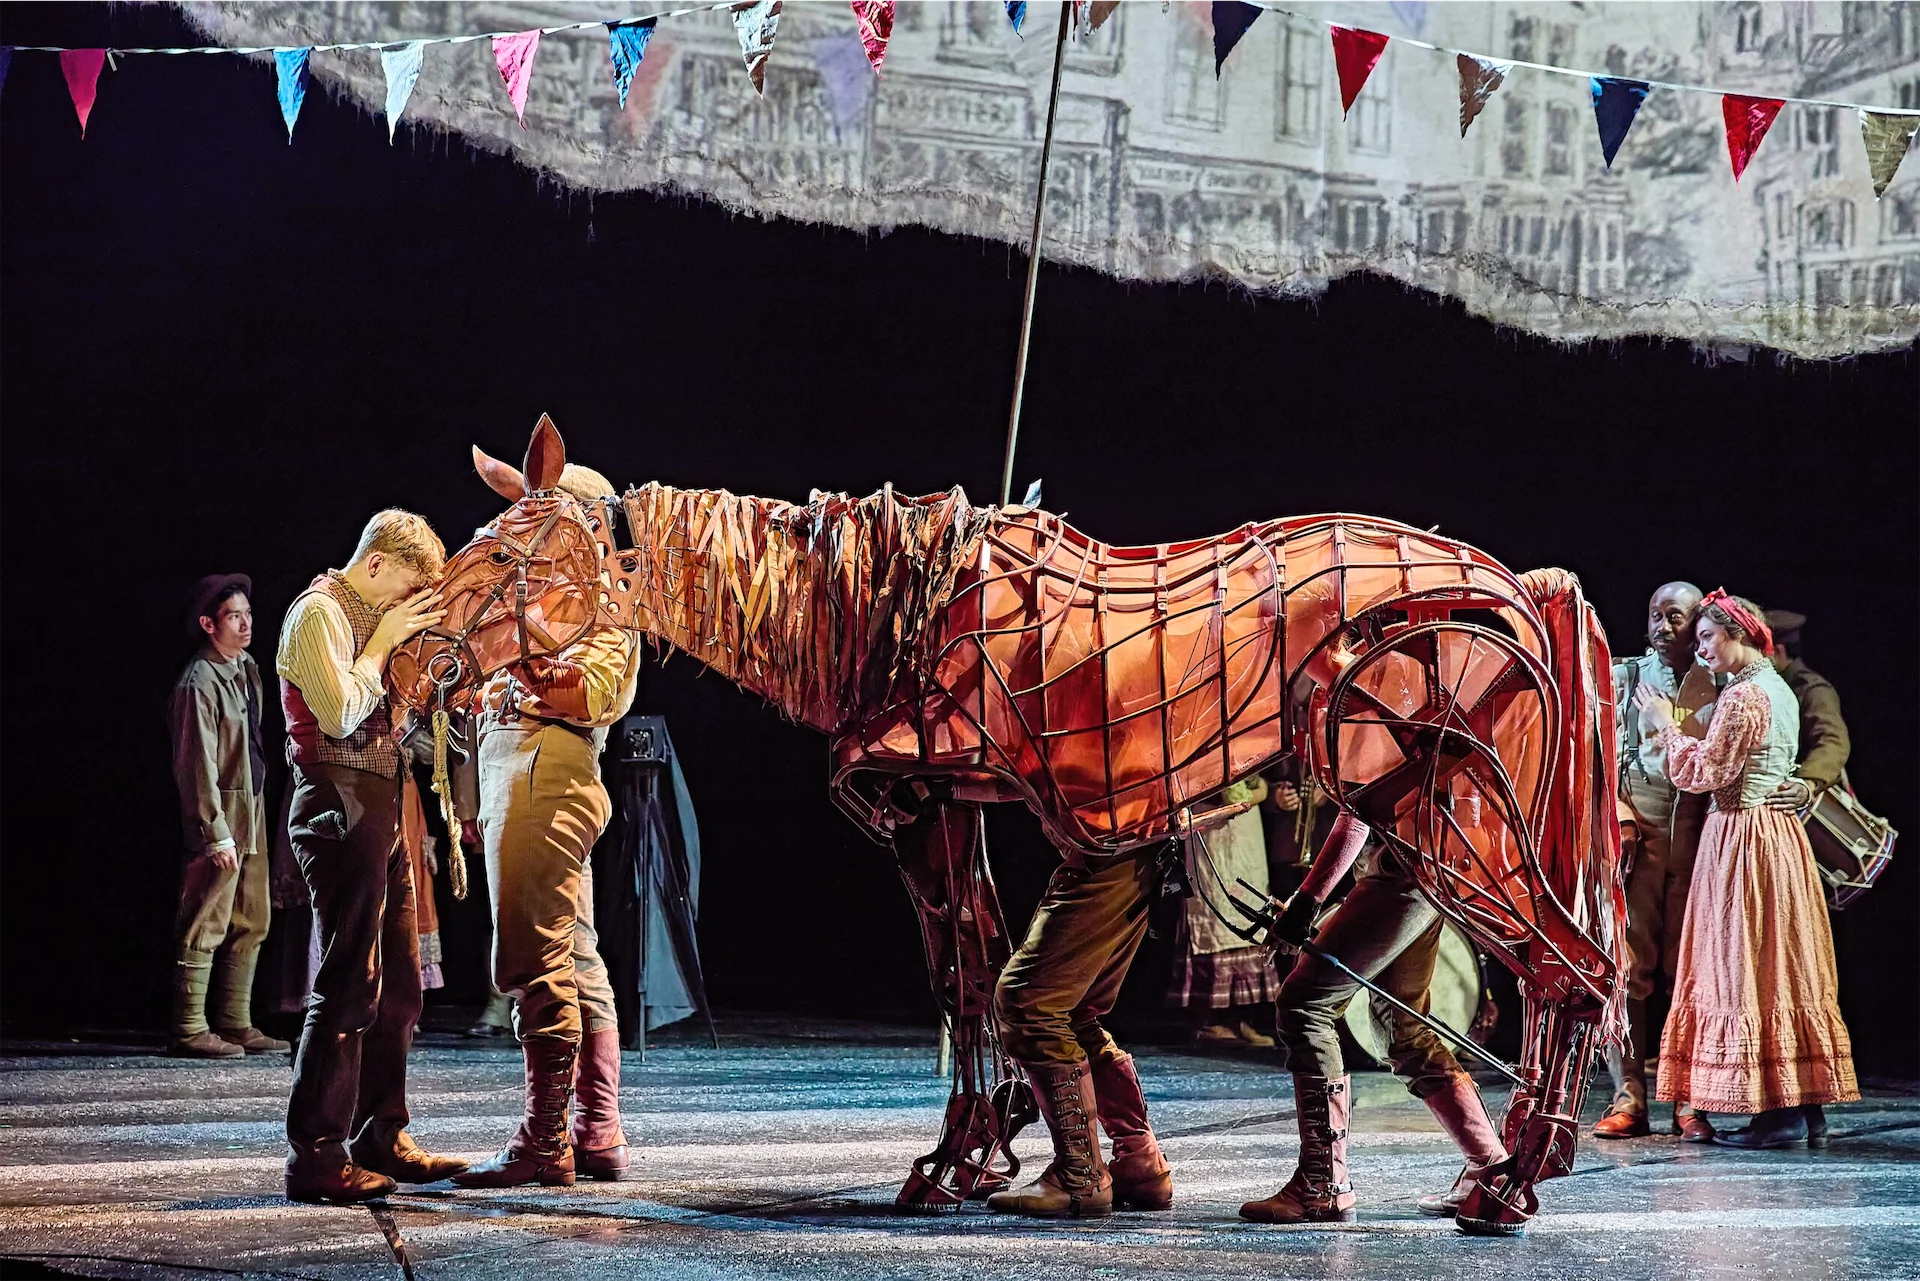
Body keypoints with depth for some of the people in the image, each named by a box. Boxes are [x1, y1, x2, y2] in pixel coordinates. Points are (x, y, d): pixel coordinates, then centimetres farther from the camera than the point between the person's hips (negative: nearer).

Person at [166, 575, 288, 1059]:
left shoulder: (247, 669, 12)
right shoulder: (200, 683, -14)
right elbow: (199, 765, -17)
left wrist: (255, 816, 16)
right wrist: (217, 833, -19)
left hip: (252, 812, 9)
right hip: (220, 815, -9)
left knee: (252, 922, 12)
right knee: (206, 925, -6)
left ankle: (236, 1023, 18)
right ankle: (190, 1030, -2)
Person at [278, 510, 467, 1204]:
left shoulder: (376, 619, 20)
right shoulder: (320, 613, -8)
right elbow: (339, 711, -20)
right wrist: (384, 641, -10)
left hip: (381, 807, 10)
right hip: (339, 806, -10)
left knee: (398, 985, 11)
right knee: (349, 986, -11)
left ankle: (381, 1138, 19)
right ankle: (316, 1156, -9)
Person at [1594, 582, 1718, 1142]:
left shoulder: (1717, 684, 10)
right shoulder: (1624, 676, 12)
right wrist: (1617, 817, -7)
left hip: (1696, 834, 0)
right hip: (1635, 831, 1)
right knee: (1628, 964, -6)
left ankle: (1689, 1102, 0)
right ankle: (1629, 1098, -5)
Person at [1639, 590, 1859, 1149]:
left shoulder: (1743, 696, -15)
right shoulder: (1779, 690, 14)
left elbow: (1705, 773, -14)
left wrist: (1666, 726, -2)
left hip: (1742, 838, -9)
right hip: (1781, 832, 9)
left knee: (1746, 969, -6)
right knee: (1785, 965, 9)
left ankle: (1777, 1113, -7)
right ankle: (1808, 1107, 10)